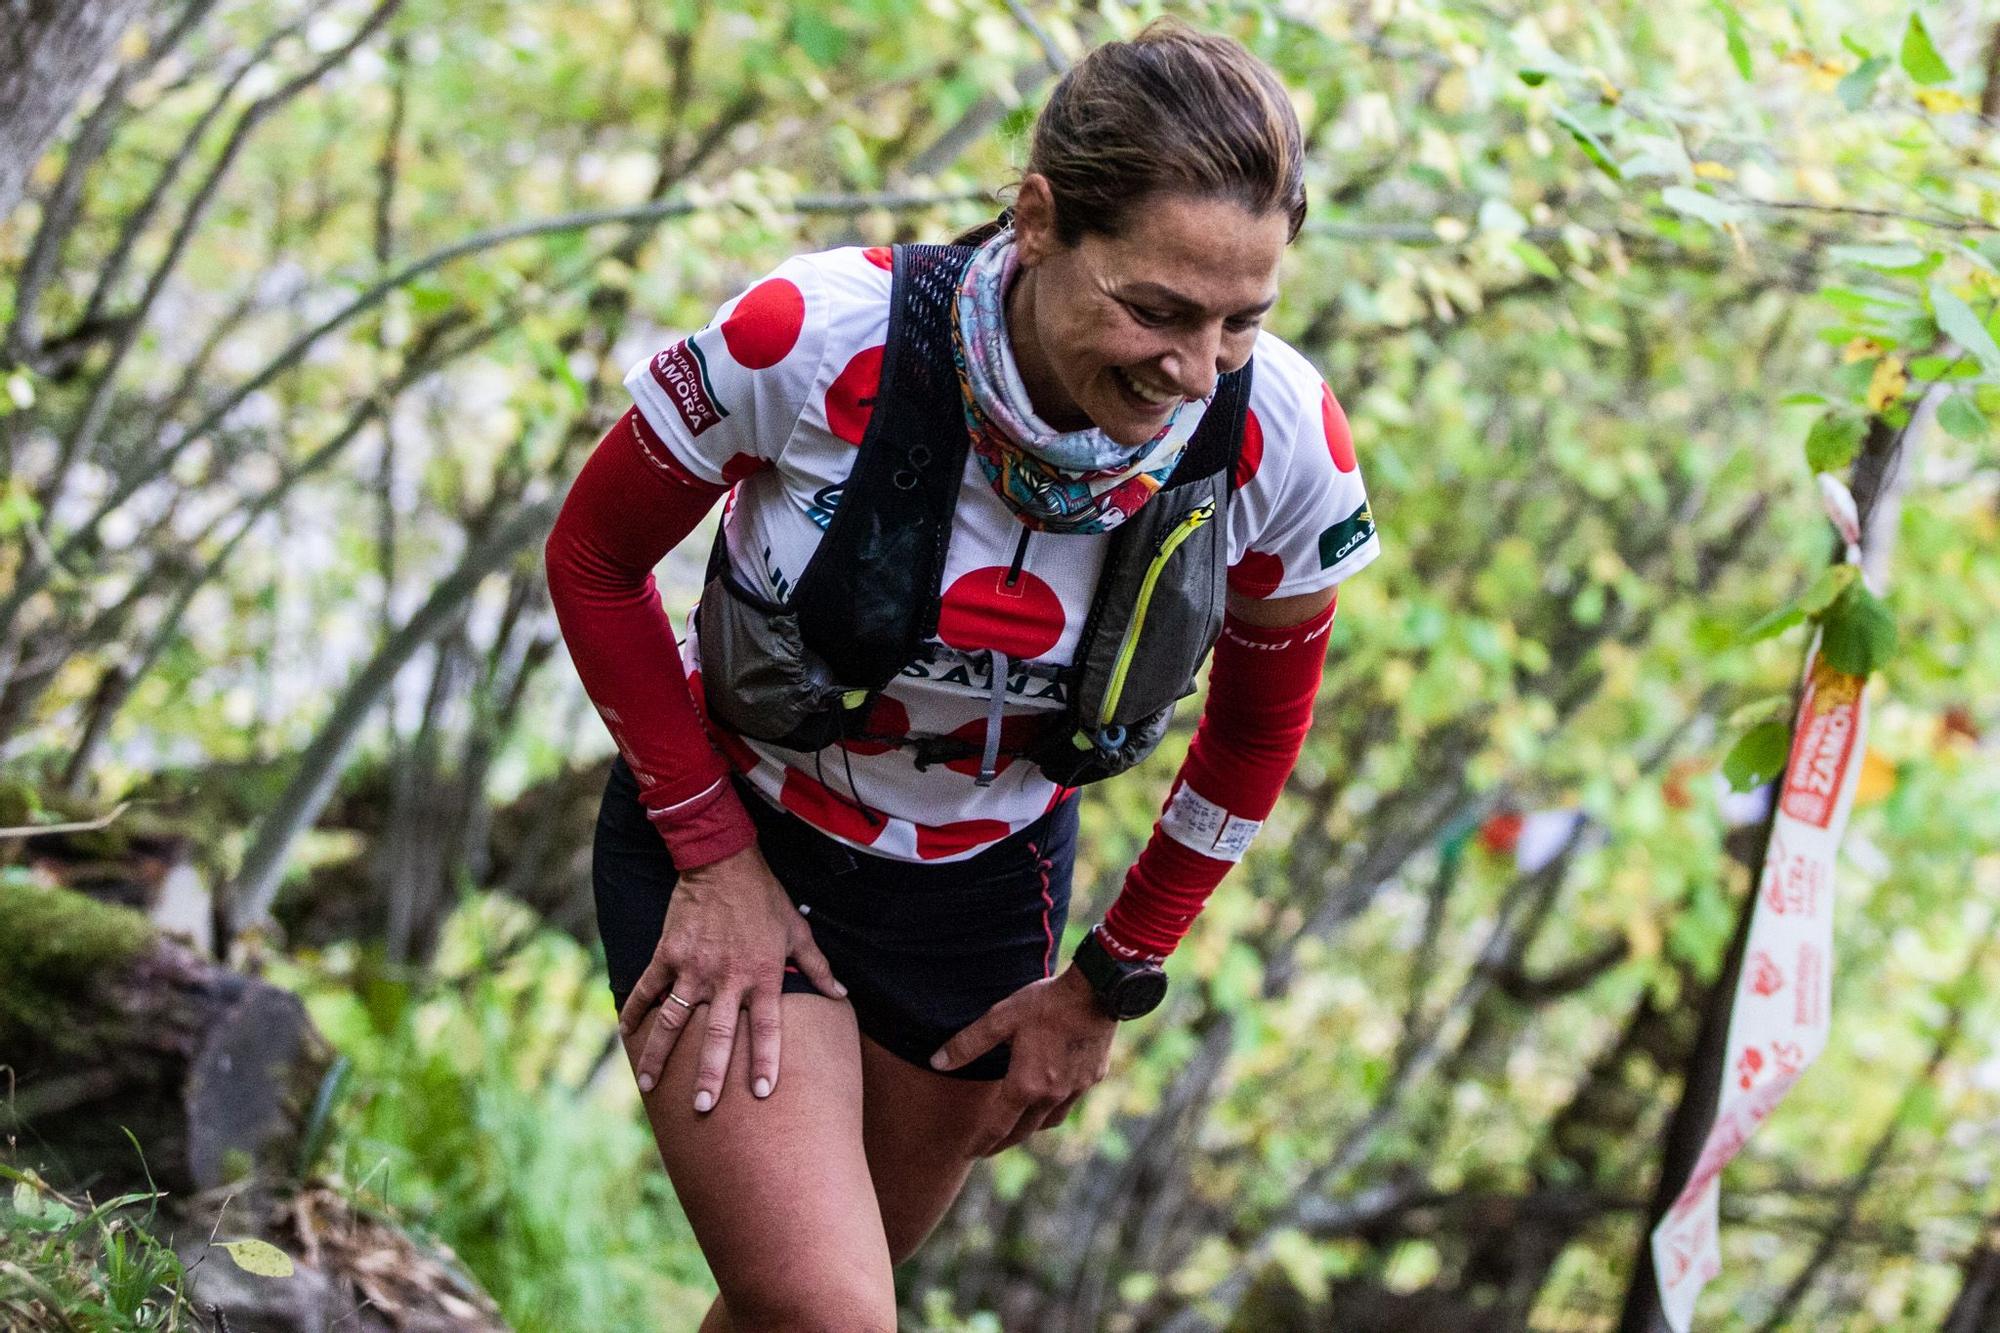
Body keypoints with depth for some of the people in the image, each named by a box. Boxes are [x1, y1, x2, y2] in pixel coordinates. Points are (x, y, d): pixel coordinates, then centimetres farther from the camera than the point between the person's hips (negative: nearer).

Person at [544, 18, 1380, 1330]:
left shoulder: (1285, 447, -23)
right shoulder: (812, 337, -30)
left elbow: (1260, 722, -1)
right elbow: (595, 560, -11)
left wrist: (1109, 984, 4)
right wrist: (714, 855, -12)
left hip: (984, 893, 3)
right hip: (732, 838, -3)